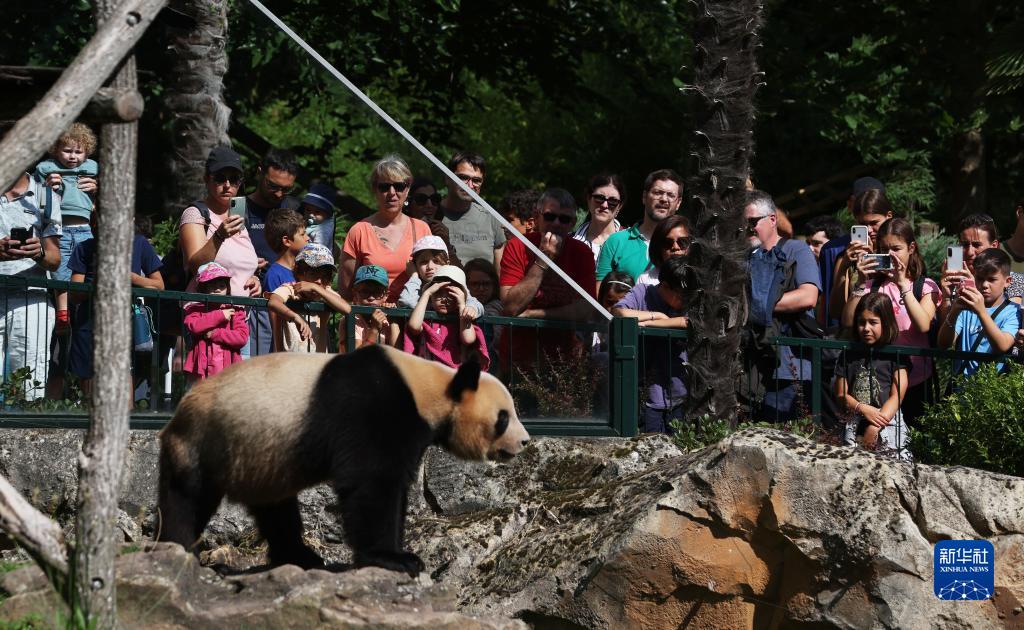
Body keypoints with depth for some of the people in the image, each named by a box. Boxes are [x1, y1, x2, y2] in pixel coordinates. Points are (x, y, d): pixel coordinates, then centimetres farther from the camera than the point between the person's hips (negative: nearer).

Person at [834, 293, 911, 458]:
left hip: (887, 422, -3)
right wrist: (863, 409, -8)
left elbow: (897, 396, -4)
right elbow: (841, 394, 11)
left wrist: (874, 428, -12)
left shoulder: (896, 356, 3)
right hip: (855, 425, 3)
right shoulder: (849, 356, 14)